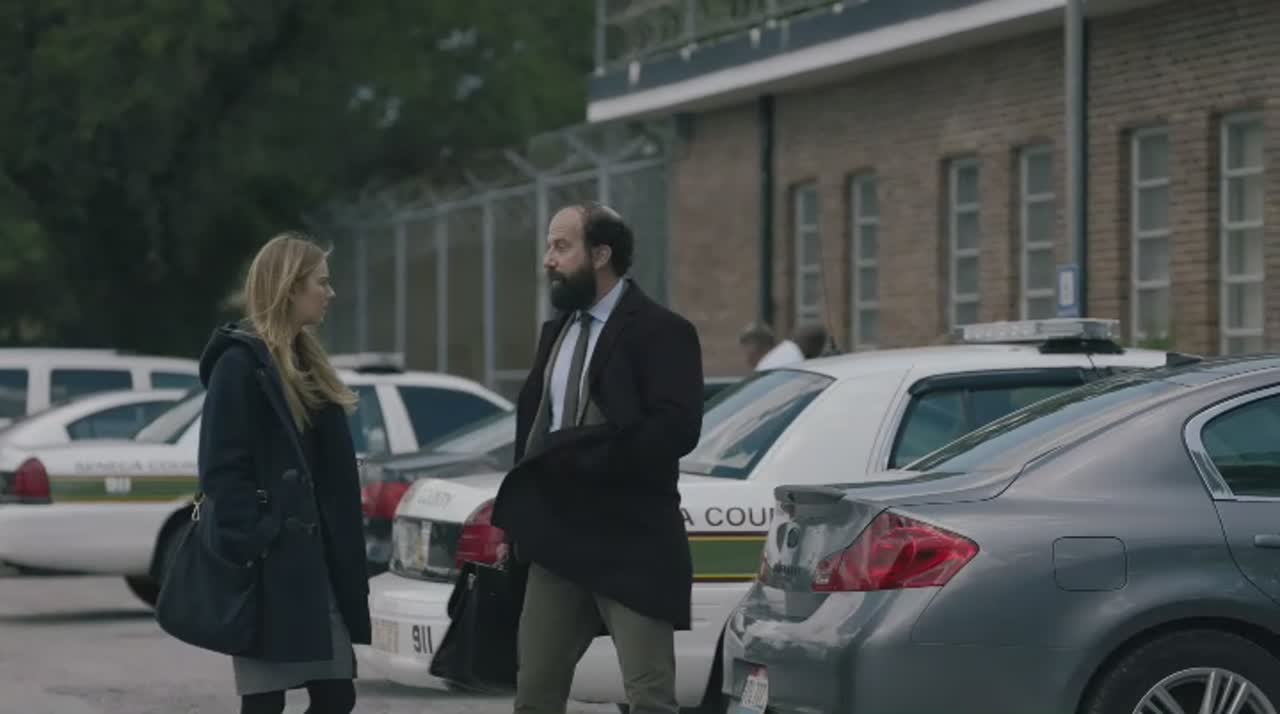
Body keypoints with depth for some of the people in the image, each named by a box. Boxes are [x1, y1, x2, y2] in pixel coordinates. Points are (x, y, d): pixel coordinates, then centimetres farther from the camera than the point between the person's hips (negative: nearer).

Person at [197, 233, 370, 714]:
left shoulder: (303, 361, 16)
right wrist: (250, 550, -23)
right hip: (269, 569, -9)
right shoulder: (239, 364, -11)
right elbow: (222, 471, -17)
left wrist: (341, 561, 15)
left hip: (314, 560, 9)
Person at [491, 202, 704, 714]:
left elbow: (676, 429, -20)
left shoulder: (661, 331, -8)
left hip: (630, 543, -7)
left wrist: (576, 451, -19)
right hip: (557, 542, 7)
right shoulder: (556, 332, 16)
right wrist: (513, 520, 10)